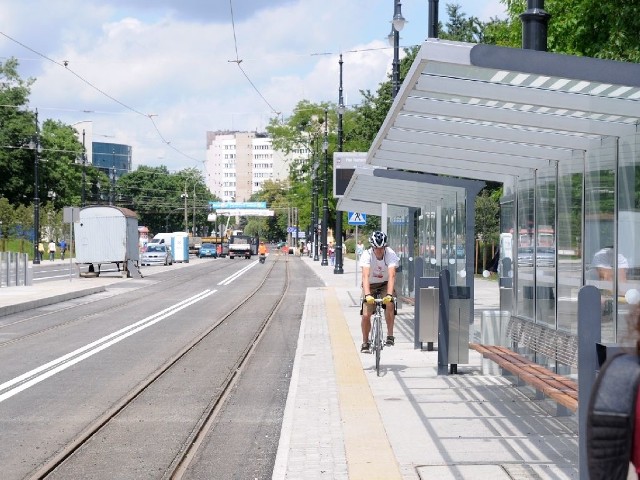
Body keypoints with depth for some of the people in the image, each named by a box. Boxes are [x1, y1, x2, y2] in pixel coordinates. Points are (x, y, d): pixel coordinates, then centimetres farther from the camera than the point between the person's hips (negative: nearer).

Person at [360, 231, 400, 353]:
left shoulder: (391, 254, -25)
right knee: (366, 315, -11)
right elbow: (365, 276, -37)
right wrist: (367, 295, -51)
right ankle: (365, 342, 8)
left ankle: (390, 335, -15)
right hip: (370, 285, 0)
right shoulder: (367, 255, -26)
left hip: (385, 284, 0)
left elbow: (391, 276, -35)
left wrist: (389, 294, -49)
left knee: (390, 304, -29)